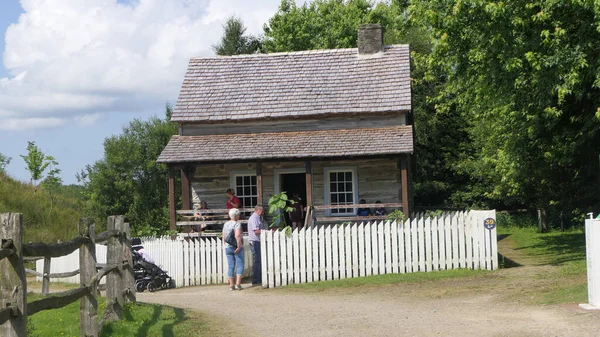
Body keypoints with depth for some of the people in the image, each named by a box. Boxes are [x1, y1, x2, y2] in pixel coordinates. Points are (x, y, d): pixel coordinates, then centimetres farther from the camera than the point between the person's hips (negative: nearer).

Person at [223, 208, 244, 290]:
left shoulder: (225, 224, 9)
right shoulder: (237, 224, -11)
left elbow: (224, 237, 12)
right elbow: (237, 236, -23)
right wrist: (239, 246, -19)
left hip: (228, 247, 6)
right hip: (237, 248, -6)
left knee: (230, 266, 8)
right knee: (240, 265, 2)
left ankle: (231, 285, 7)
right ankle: (238, 283, -8)